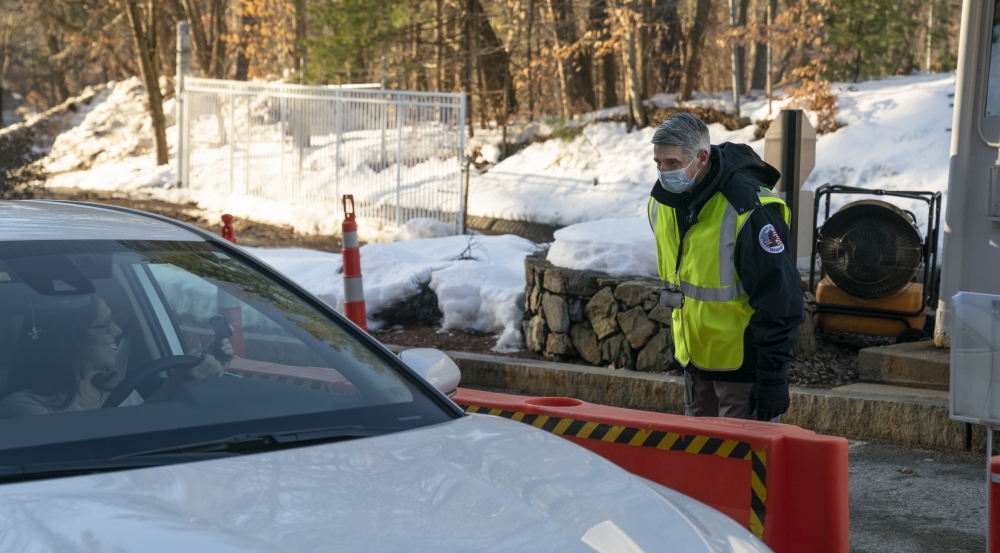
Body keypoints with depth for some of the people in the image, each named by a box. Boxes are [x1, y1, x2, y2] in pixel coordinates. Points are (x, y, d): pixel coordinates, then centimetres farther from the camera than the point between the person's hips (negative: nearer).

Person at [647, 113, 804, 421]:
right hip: (695, 358, 8)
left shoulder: (745, 210, -23)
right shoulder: (663, 202, 1)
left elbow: (779, 300, -21)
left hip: (744, 364, -8)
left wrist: (773, 377, -21)